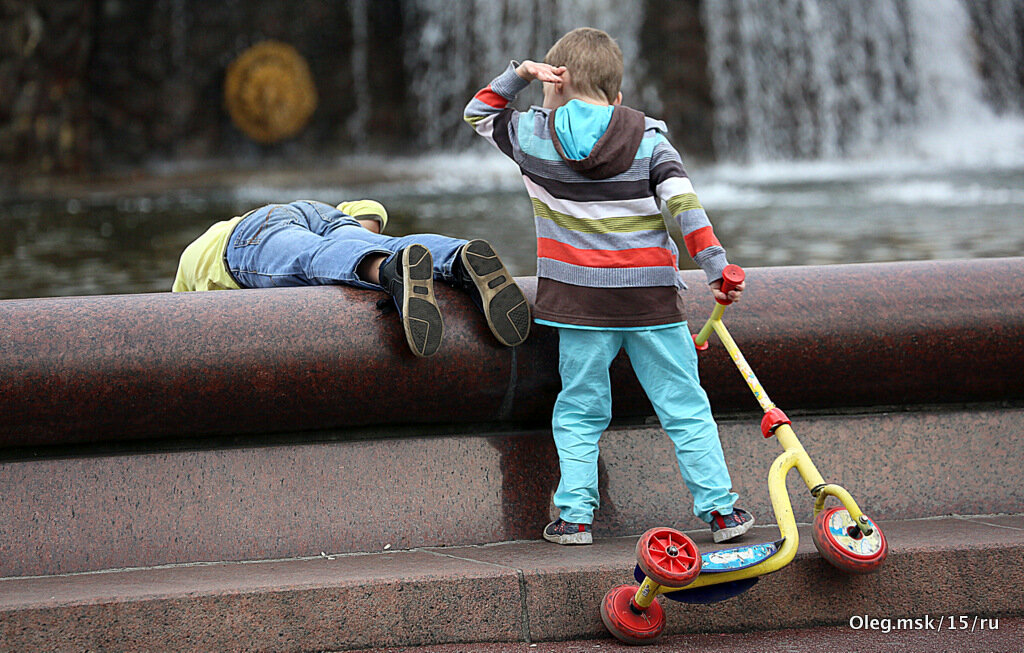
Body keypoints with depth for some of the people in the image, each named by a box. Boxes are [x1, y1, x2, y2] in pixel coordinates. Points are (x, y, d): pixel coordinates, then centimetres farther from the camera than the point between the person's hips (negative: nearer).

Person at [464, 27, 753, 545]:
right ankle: (719, 508, 7)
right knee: (685, 407, 7)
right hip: (652, 300, 0)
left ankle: (574, 515, 6)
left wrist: (519, 74, 7)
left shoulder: (534, 135, 0)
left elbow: (478, 113, 17)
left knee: (580, 411, 11)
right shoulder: (647, 137, -1)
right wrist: (715, 266, -7)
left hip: (581, 302, 0)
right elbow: (684, 203, -8)